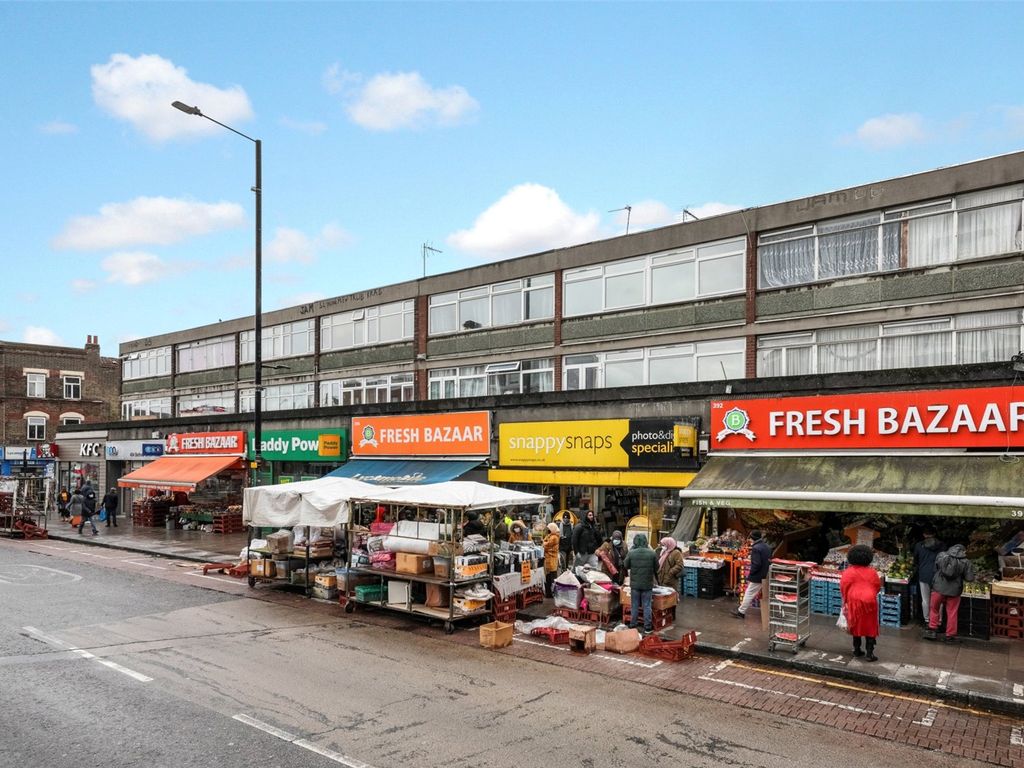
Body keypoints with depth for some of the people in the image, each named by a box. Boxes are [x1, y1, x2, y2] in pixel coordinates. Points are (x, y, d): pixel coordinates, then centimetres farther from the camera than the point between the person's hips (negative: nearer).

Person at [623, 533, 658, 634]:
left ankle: (633, 626, 19)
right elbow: (656, 568, 0)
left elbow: (626, 566, 2)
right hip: (648, 584, 0)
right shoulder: (652, 553, -10)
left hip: (635, 584, 0)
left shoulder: (631, 553, -12)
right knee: (647, 606, 8)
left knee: (634, 606, 12)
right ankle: (647, 627, 12)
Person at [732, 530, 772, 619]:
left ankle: (741, 612, 7)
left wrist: (750, 575, -14)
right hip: (766, 575, 8)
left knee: (749, 594, 0)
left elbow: (756, 564, -24)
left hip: (758, 577, -8)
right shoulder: (767, 547, 8)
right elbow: (770, 561, 16)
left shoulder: (756, 548, -20)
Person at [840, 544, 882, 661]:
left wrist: (845, 600, 12)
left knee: (856, 625, 14)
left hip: (854, 602, 0)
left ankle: (857, 650, 22)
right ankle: (869, 653, 3)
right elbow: (878, 587, 8)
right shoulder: (872, 572, -1)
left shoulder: (848, 572, -6)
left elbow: (843, 587, -4)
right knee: (870, 627, 7)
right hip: (870, 601, 0)